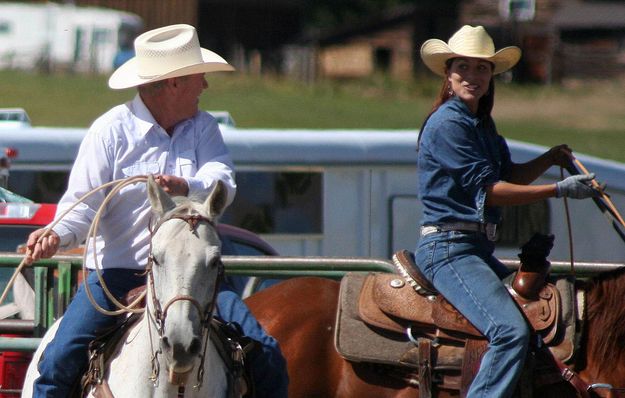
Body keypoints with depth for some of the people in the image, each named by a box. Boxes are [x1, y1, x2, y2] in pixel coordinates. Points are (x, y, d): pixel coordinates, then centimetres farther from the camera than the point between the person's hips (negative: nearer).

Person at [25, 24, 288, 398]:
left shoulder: (203, 127, 9)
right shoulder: (111, 130, -2)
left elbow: (224, 183, -9)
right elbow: (83, 205, -6)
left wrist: (187, 187, -32)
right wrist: (58, 234, -29)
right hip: (116, 274, -3)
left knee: (268, 358, -9)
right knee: (58, 363, -21)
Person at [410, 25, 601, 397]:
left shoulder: (483, 125, 17)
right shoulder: (447, 123, -13)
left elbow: (511, 176, 23)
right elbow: (489, 190, -15)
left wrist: (550, 159, 5)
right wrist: (559, 190, -15)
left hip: (480, 251, 10)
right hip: (448, 248, -10)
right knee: (511, 331, -28)